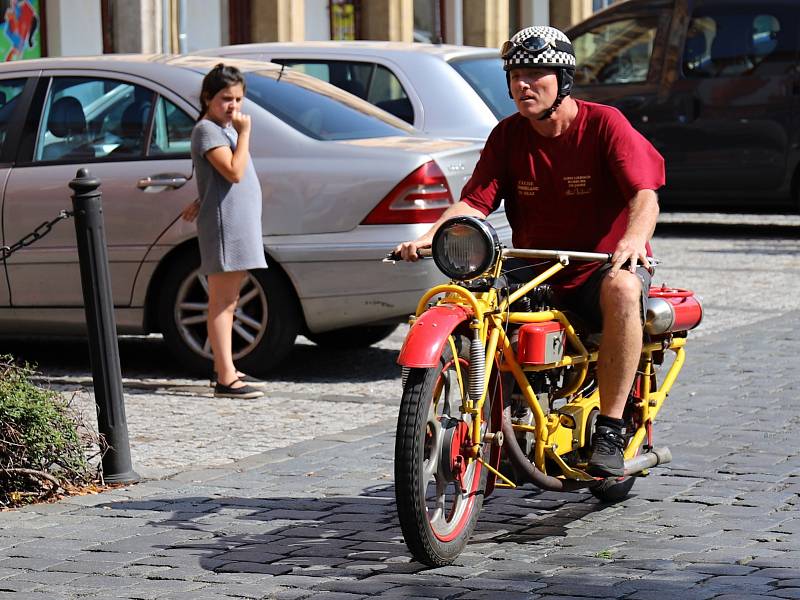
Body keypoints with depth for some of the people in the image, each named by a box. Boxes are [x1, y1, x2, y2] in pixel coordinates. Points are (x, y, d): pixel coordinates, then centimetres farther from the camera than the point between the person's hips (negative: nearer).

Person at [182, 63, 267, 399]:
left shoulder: (226, 129, 19)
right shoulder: (206, 130, -11)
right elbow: (234, 172, -22)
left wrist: (204, 201, 10)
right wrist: (244, 133, -17)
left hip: (239, 224, 10)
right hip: (223, 224, -10)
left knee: (228, 302, 15)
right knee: (222, 302, -10)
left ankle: (224, 369, 22)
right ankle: (225, 379, -13)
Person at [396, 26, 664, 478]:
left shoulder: (604, 124, -8)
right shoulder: (509, 135, 6)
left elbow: (645, 195, -20)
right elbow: (474, 202, -3)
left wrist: (633, 238, -42)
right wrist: (430, 237, -23)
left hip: (601, 266, -4)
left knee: (621, 288, -39)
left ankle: (610, 432, -33)